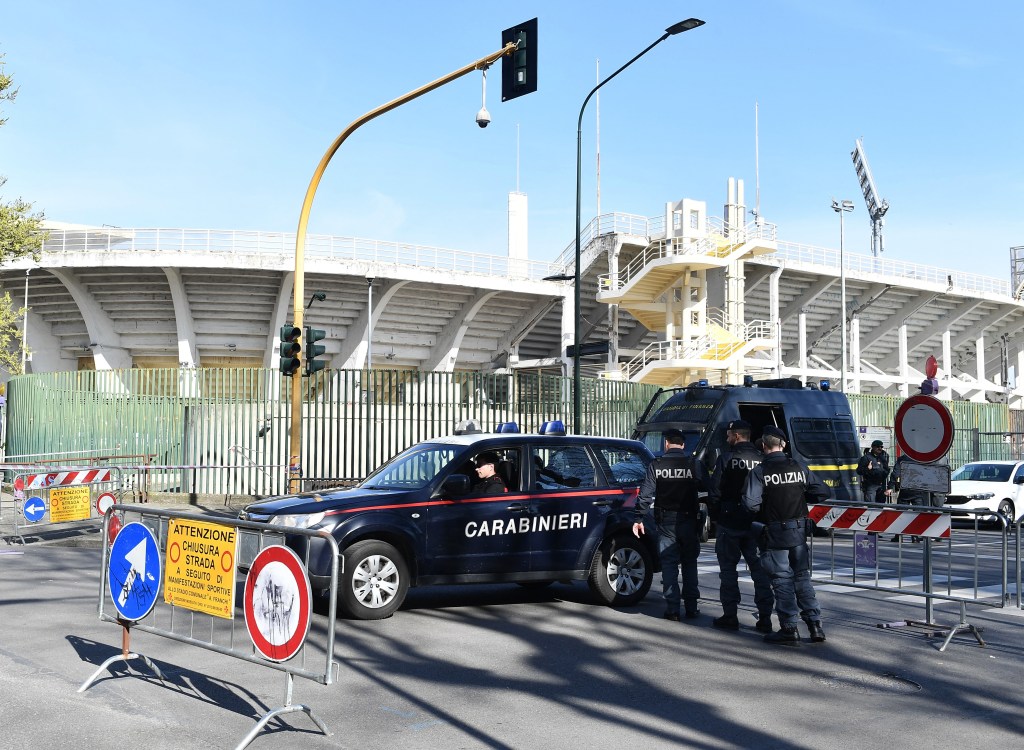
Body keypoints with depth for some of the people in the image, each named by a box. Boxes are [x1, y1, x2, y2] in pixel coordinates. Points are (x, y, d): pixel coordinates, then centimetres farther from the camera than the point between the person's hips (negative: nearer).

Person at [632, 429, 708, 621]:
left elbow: (646, 494, -6)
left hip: (666, 521, 0)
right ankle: (691, 607, 12)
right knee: (689, 563, 12)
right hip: (689, 519, 1)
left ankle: (672, 608, 2)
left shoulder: (656, 465, -4)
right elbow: (707, 488, -4)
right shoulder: (694, 464, -3)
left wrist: (639, 518, -2)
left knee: (669, 563, 5)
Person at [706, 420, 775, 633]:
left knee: (728, 569, 6)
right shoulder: (762, 460, 2)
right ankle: (765, 617, 8)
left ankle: (730, 616, 8)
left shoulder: (726, 459, -9)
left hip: (730, 523, -3)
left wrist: (715, 515, 4)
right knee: (759, 568, 9)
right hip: (757, 524, 4)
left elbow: (714, 490, -9)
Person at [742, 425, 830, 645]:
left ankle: (789, 629, 5)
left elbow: (751, 503, -21)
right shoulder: (798, 467, 2)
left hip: (775, 532, -4)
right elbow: (822, 492, 4)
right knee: (802, 577, 14)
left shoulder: (759, 472, -11)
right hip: (799, 530, 4)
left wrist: (763, 512, 0)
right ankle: (815, 625, 12)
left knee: (782, 580, 3)